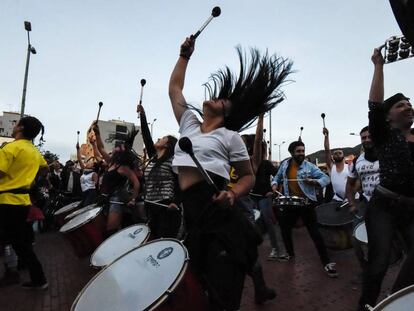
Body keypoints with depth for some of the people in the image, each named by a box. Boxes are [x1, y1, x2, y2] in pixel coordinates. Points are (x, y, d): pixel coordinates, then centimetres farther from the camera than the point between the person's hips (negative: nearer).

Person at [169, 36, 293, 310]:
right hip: (189, 211, 5)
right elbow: (175, 88, 25)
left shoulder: (229, 136, 2)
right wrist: (185, 55, 28)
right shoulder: (188, 123, 17)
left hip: (217, 211, -5)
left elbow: (249, 177, 4)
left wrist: (232, 194, -16)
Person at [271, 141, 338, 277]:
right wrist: (275, 184, -3)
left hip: (306, 204, -4)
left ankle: (327, 263, 9)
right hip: (290, 204, 5)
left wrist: (315, 182, -32)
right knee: (285, 229, 16)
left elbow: (326, 178, -13)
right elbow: (278, 177, 17)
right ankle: (290, 253, 40)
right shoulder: (285, 164, 3)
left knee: (315, 233, -2)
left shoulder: (309, 166, -10)